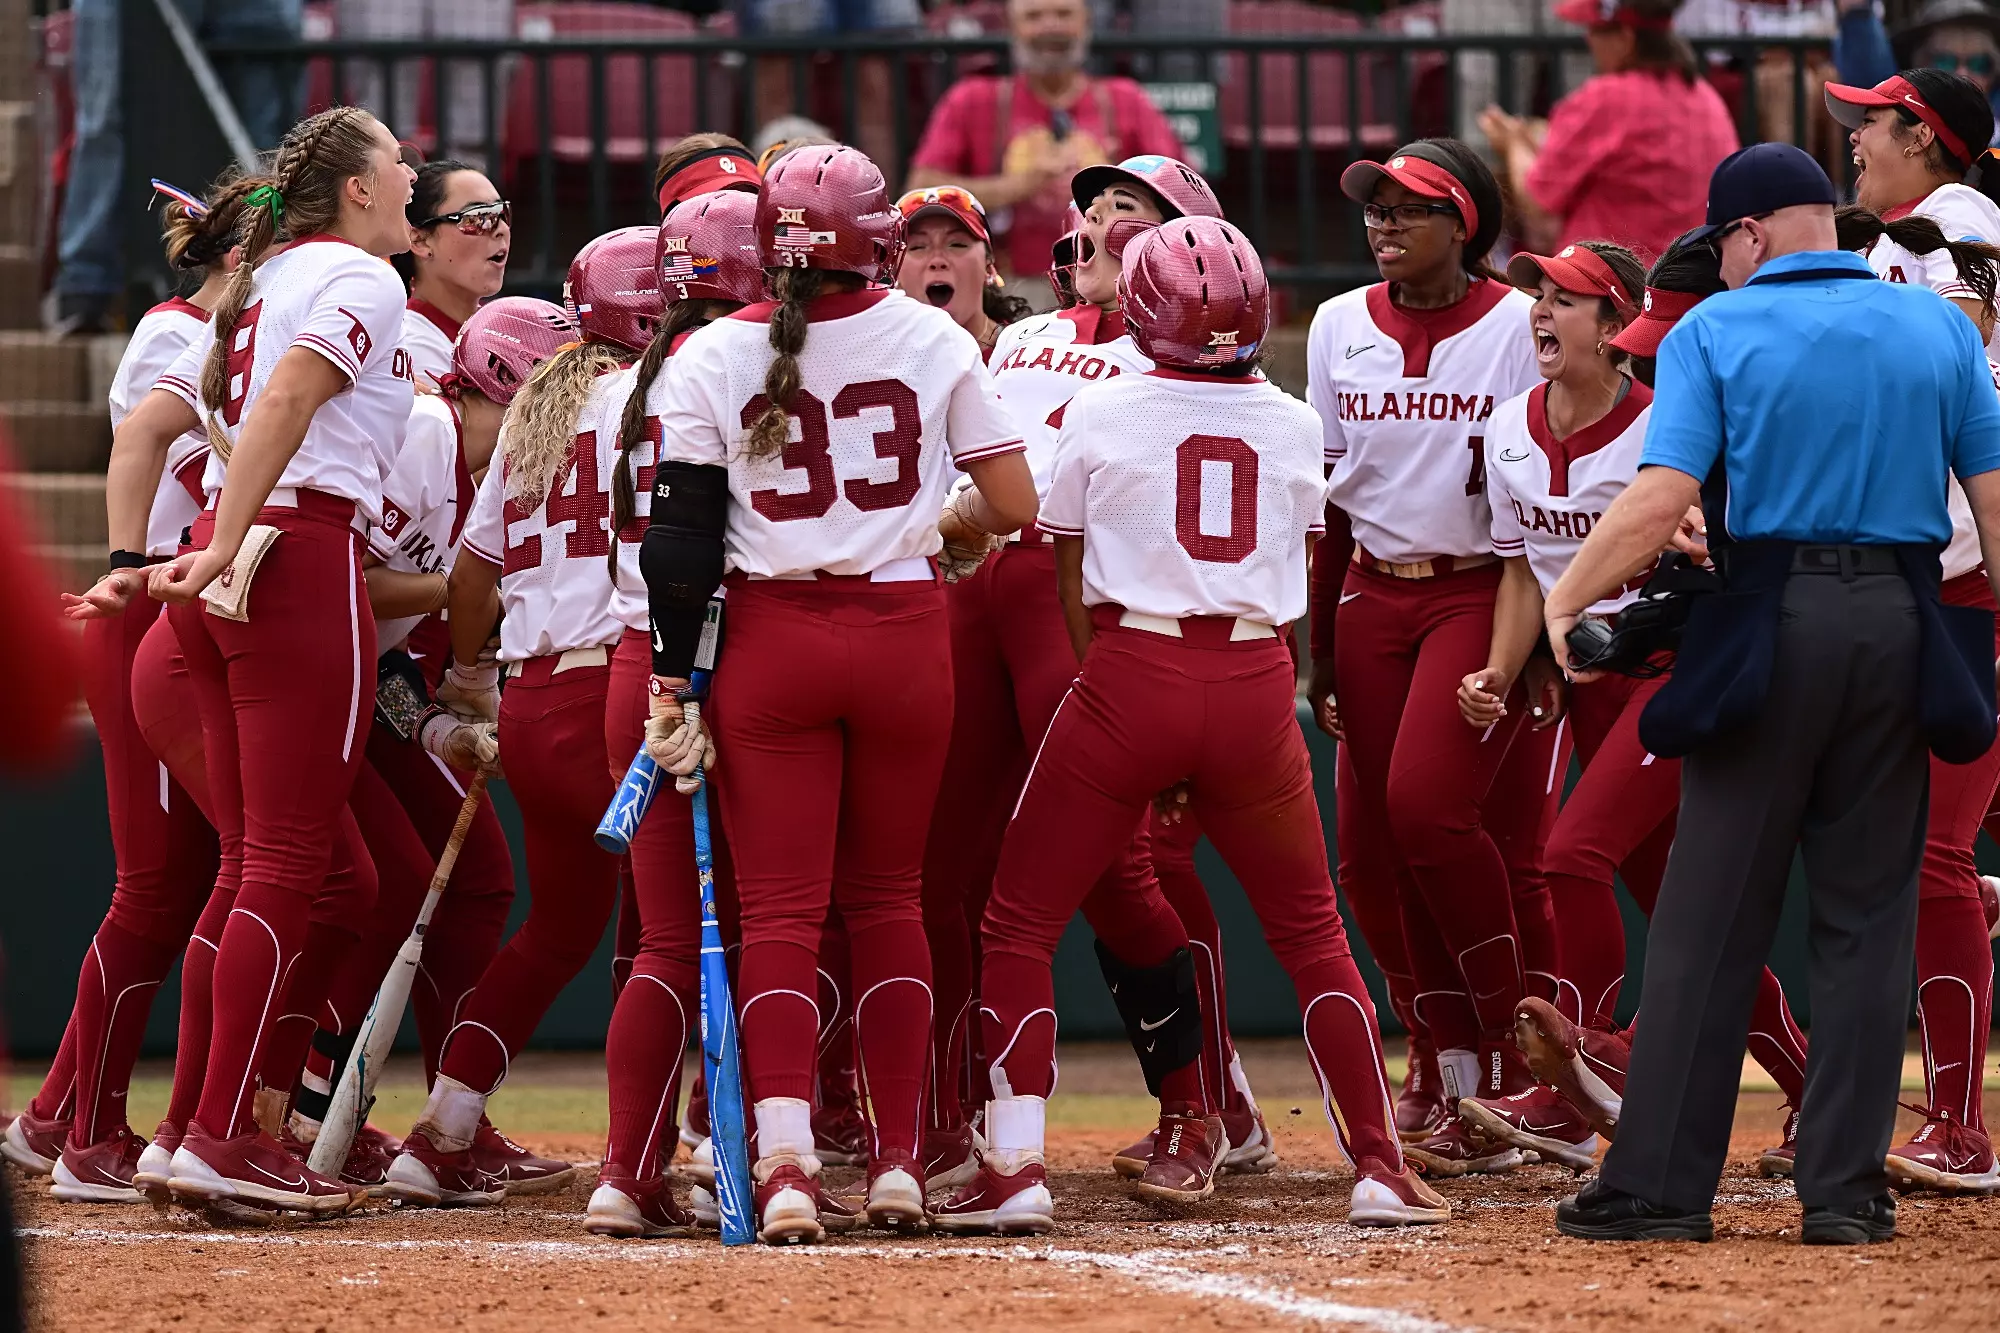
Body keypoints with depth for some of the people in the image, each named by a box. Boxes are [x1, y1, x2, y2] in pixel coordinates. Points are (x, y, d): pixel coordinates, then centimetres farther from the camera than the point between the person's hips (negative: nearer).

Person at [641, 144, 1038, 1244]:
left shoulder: (711, 358, -3)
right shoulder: (932, 339, -1)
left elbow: (681, 536, -5)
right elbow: (1015, 501, -1)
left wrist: (673, 684, 0)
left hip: (771, 642, -1)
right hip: (904, 633, 1)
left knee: (780, 907, 0)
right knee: (887, 899, 14)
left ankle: (784, 1157, -19)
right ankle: (898, 1165, 11)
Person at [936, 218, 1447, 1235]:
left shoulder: (1102, 412, -1)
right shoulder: (1291, 424, 6)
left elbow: (1075, 585, 5)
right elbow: (1294, 573, 12)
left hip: (1132, 670, -3)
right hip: (1257, 685, 3)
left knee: (1020, 924, 7)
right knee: (1311, 933, 14)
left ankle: (1015, 1167, -3)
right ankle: (1380, 1168, 9)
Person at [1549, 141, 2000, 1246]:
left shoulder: (1715, 332, -2)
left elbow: (1661, 498, -13)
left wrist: (1563, 602, -6)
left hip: (1771, 625, -2)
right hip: (1903, 630, 2)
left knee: (1710, 913, 2)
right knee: (1864, 913, 7)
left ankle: (1658, 1184, 1)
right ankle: (1844, 1189, 4)